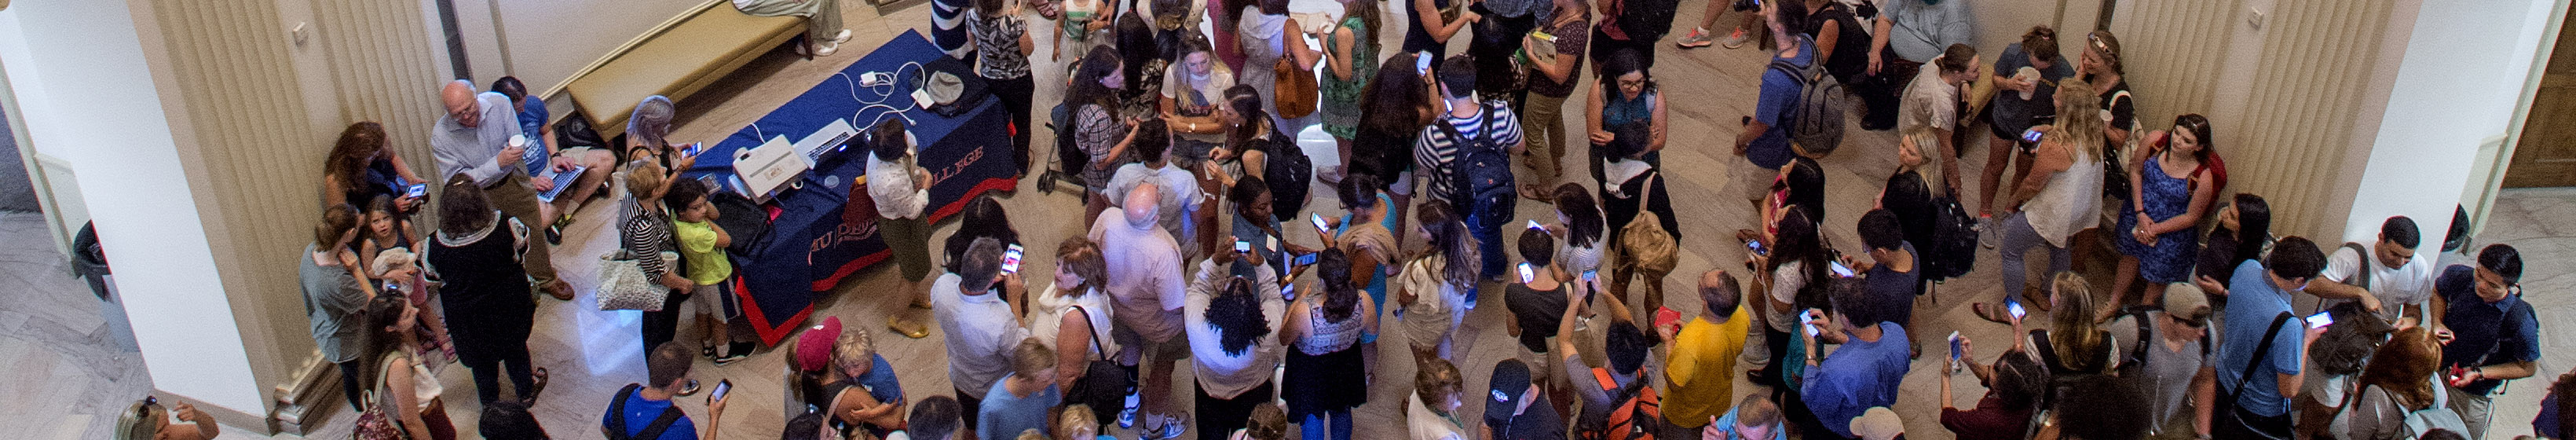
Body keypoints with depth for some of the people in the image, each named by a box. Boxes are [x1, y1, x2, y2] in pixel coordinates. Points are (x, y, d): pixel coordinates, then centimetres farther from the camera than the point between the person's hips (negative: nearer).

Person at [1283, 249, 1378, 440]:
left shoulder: (1304, 311, -41)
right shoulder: (1364, 303, -31)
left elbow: (1284, 338, -19)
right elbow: (1373, 330, -8)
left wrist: (1299, 300, -13)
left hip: (1310, 372, -3)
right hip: (1346, 368, 3)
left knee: (1312, 417, 27)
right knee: (1342, 412, 32)